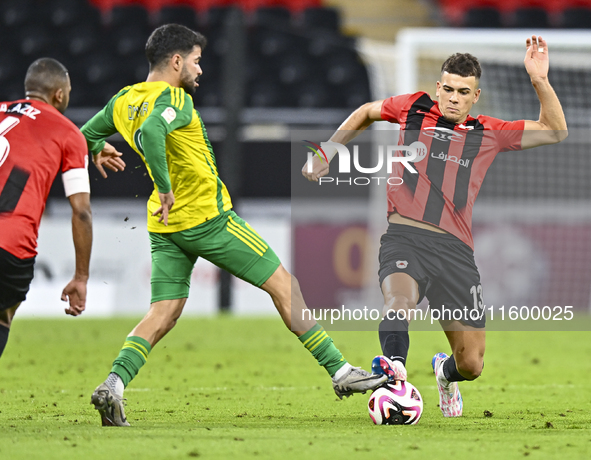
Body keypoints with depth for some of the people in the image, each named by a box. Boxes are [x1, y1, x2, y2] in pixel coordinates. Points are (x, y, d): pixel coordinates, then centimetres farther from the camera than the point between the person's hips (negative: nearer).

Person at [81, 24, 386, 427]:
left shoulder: (123, 101, 8)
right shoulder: (173, 98, -16)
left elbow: (85, 135, 22)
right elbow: (149, 133, -36)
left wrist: (98, 147, 44)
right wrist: (165, 186, -31)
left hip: (165, 227, 8)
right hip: (208, 219, -8)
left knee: (163, 314, 6)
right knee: (284, 284, 2)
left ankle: (113, 385, -16)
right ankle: (340, 371, 3)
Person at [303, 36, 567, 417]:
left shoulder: (488, 134, 14)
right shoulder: (413, 108, 11)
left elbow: (555, 131, 15)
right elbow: (366, 113, 30)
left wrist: (540, 81, 2)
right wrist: (325, 155, 25)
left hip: (456, 248, 2)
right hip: (404, 238, -2)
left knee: (472, 365, 5)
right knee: (400, 303, -39)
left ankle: (446, 373, 39)